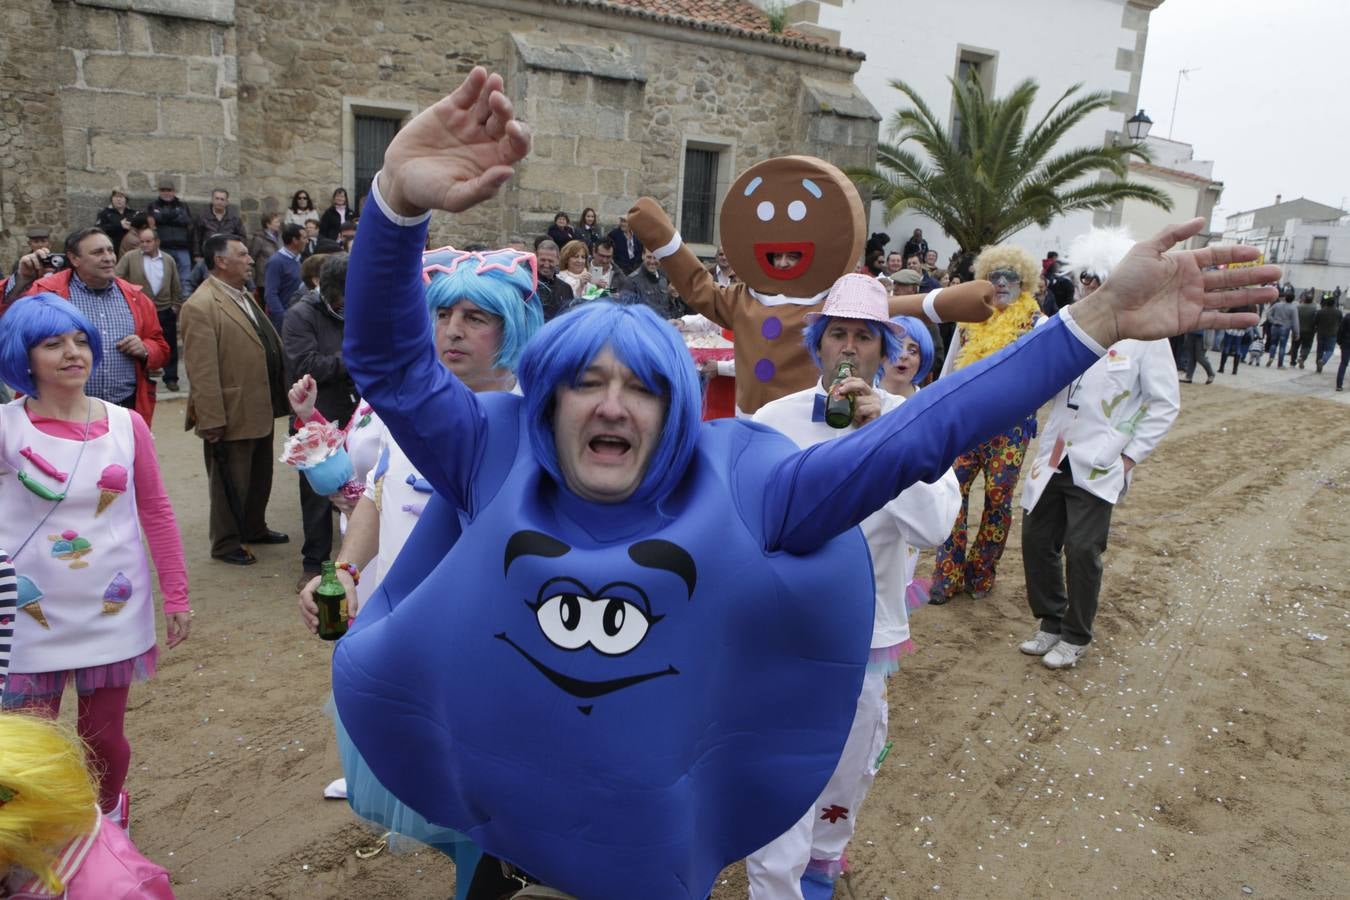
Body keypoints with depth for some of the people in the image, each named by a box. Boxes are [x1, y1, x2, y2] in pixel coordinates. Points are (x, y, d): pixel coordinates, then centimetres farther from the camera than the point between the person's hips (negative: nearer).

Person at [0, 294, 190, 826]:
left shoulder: (125, 424, -2)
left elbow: (156, 513, 4)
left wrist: (176, 596, 4)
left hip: (113, 608, 2)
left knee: (104, 736, 15)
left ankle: (108, 813, 46)